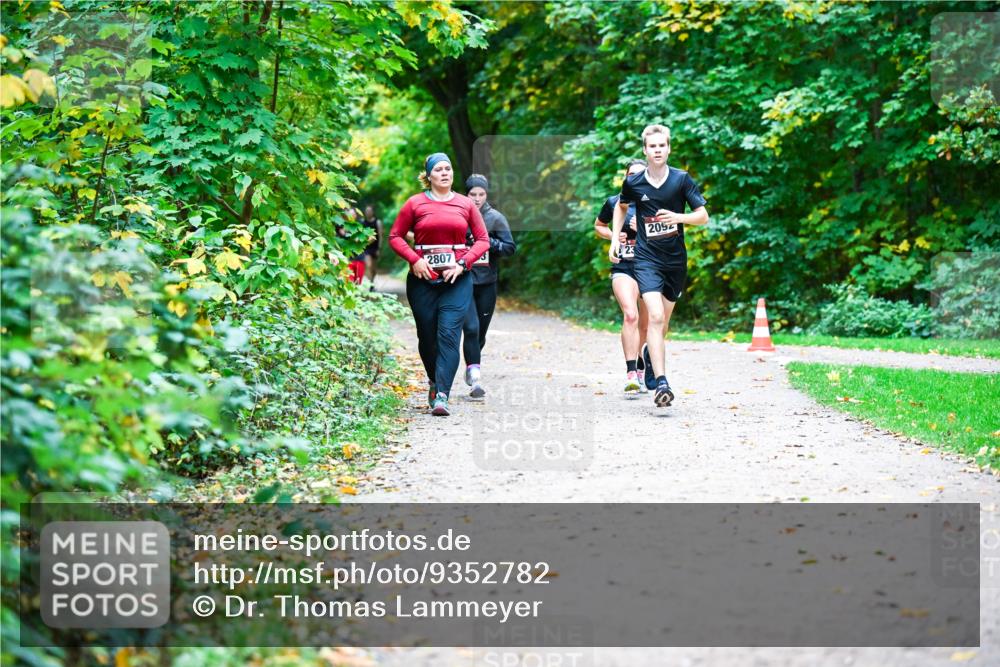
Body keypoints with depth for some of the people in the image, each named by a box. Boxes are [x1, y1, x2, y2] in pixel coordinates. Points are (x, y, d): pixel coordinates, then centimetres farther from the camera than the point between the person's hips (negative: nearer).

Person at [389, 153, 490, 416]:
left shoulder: (465, 204, 5)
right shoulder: (415, 204, 3)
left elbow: (483, 239, 8)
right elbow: (395, 236, 6)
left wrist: (463, 263, -6)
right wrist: (414, 259, -9)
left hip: (457, 278, 0)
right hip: (423, 277, 0)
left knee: (449, 334, -12)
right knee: (427, 335, 8)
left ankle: (441, 396, -16)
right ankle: (435, 381, 34)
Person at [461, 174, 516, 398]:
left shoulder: (495, 218, 2)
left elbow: (510, 248, 1)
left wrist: (488, 242, -14)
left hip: (487, 282, 2)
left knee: (481, 331, 11)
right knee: (471, 328, -15)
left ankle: (471, 369, 34)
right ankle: (475, 378, -18)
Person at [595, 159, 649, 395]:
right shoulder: (614, 203, 5)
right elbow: (598, 225, 22)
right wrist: (612, 235, 1)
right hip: (623, 268, -1)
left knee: (644, 325, 12)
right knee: (630, 315, -24)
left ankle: (640, 370, 35)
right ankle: (631, 374, -28)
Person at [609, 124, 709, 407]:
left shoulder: (682, 179, -5)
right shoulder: (633, 183, -2)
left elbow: (703, 216, -5)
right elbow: (621, 206, 20)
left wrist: (677, 217, -22)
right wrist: (615, 238, 12)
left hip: (676, 259, 2)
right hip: (646, 259, -2)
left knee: (663, 320, 16)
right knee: (655, 317, -19)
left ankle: (650, 353, 49)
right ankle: (661, 384, -24)